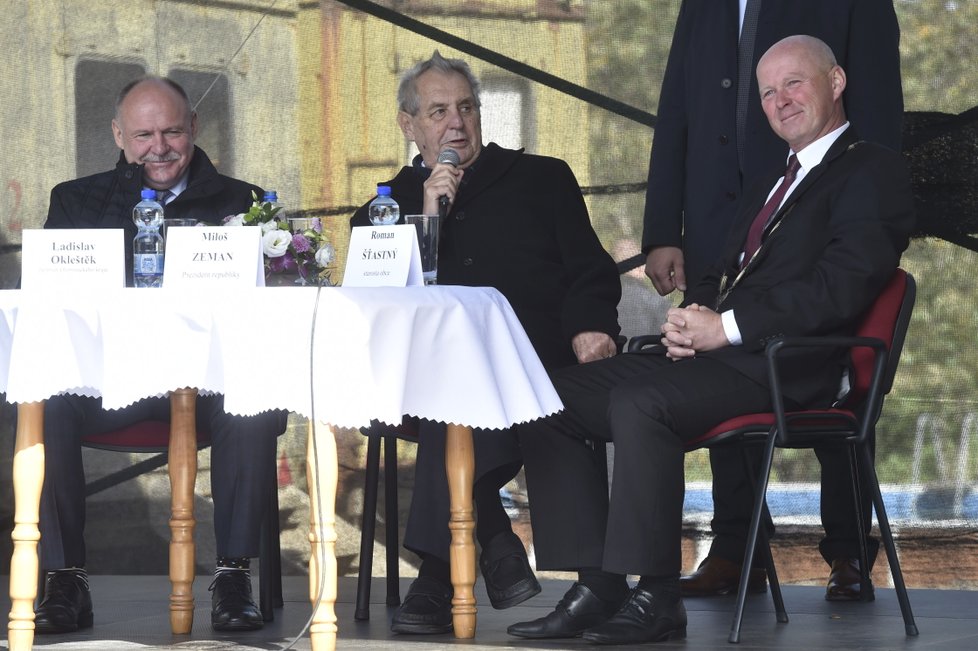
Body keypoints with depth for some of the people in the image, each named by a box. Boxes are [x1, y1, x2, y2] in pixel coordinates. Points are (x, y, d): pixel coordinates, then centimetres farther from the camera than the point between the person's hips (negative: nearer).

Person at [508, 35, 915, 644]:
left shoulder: (873, 172, -2)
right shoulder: (774, 184, 28)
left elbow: (840, 288, -15)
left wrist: (725, 327, -16)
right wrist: (693, 315, 1)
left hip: (782, 366, -9)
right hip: (719, 349, 9)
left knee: (639, 402, -33)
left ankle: (656, 600, -27)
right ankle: (597, 588, -9)